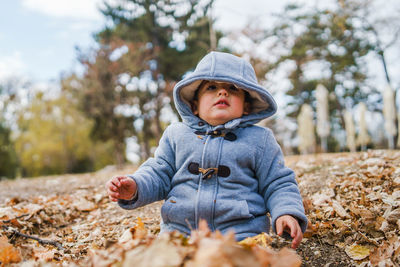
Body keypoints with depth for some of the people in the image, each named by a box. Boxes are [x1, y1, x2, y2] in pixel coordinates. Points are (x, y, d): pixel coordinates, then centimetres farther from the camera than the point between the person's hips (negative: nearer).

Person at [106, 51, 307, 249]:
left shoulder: (259, 140, 7)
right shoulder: (176, 135, 12)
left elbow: (278, 184, 8)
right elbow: (158, 175, 11)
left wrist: (286, 213, -10)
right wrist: (135, 187, -9)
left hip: (240, 234, -1)